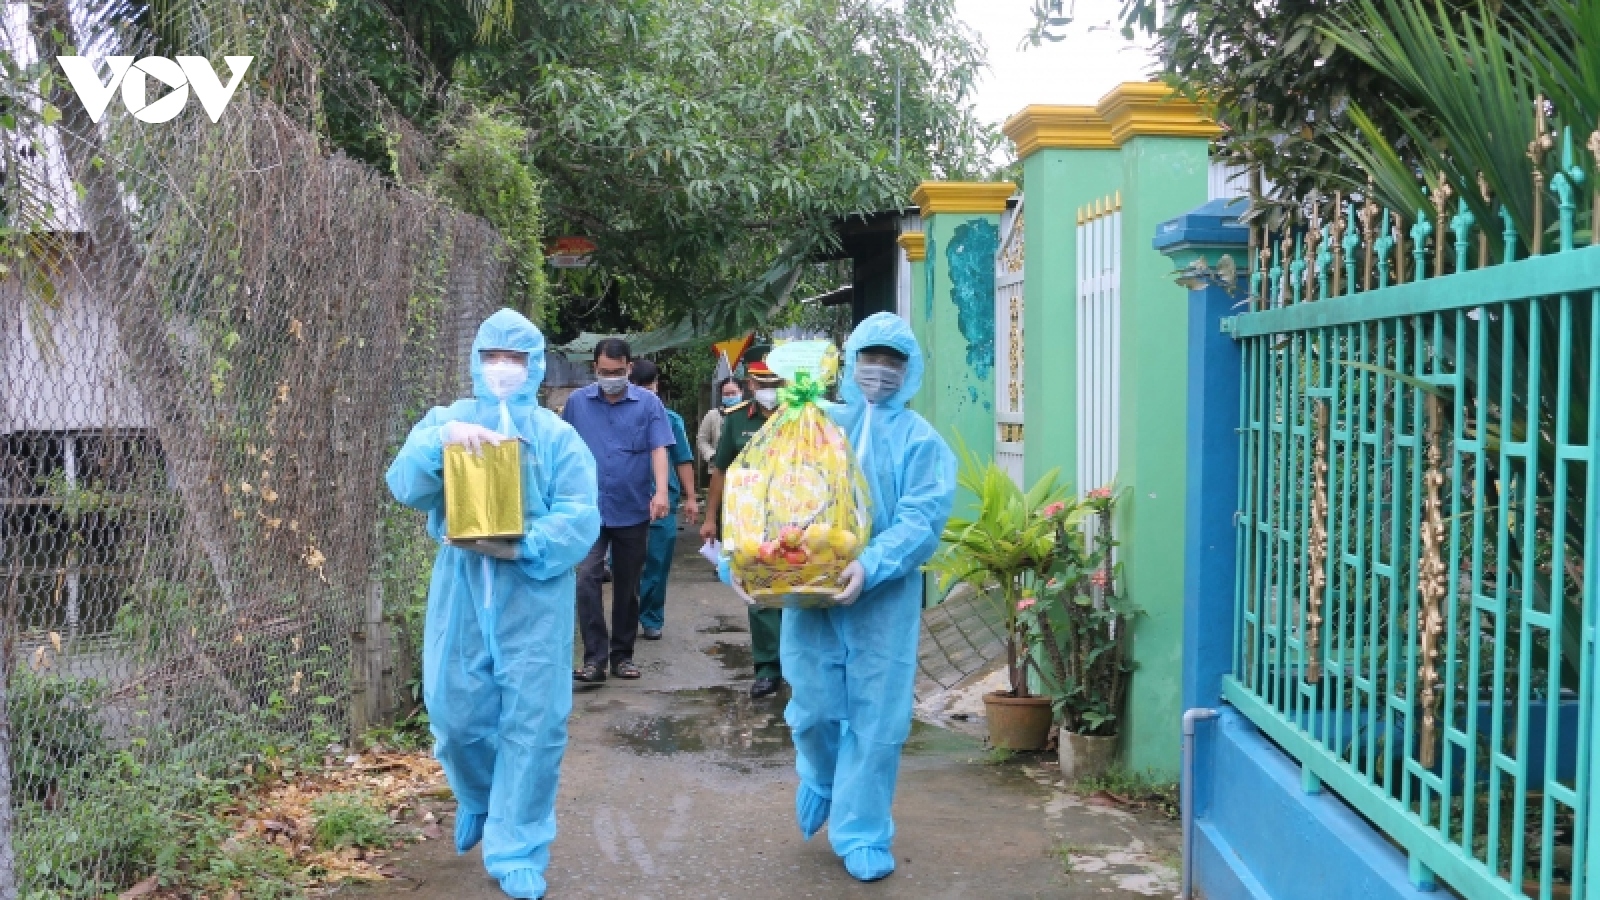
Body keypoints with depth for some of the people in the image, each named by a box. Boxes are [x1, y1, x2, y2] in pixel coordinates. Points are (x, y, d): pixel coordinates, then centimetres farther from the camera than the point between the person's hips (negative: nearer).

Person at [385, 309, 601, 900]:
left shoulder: (556, 435, 3)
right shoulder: (445, 420, 7)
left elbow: (580, 519, -7)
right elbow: (404, 486, -8)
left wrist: (523, 546, -23)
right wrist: (441, 439, -25)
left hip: (534, 598, -1)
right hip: (461, 594, 1)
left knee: (532, 723, -1)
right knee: (456, 715, 7)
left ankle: (517, 852, 12)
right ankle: (477, 799, 40)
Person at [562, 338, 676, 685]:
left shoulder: (648, 403, -1)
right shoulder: (577, 402, 3)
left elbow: (659, 449, -8)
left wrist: (661, 491, -22)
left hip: (634, 511, 0)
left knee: (627, 585, 10)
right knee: (587, 578, -15)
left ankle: (622, 655, 22)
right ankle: (594, 659, -11)